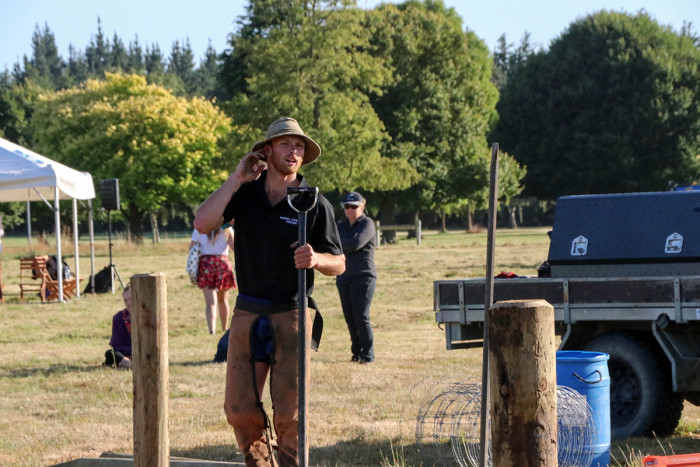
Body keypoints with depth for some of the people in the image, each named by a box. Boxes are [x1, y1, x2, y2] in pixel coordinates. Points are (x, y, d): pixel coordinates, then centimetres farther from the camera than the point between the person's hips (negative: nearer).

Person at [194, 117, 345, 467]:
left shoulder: (314, 203, 0)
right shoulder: (244, 194, 6)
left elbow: (338, 264, 2)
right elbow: (202, 224, -10)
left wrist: (316, 259, -21)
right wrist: (236, 178, -8)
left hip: (291, 316, -2)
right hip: (247, 313, 3)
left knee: (290, 411, -5)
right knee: (239, 409, 2)